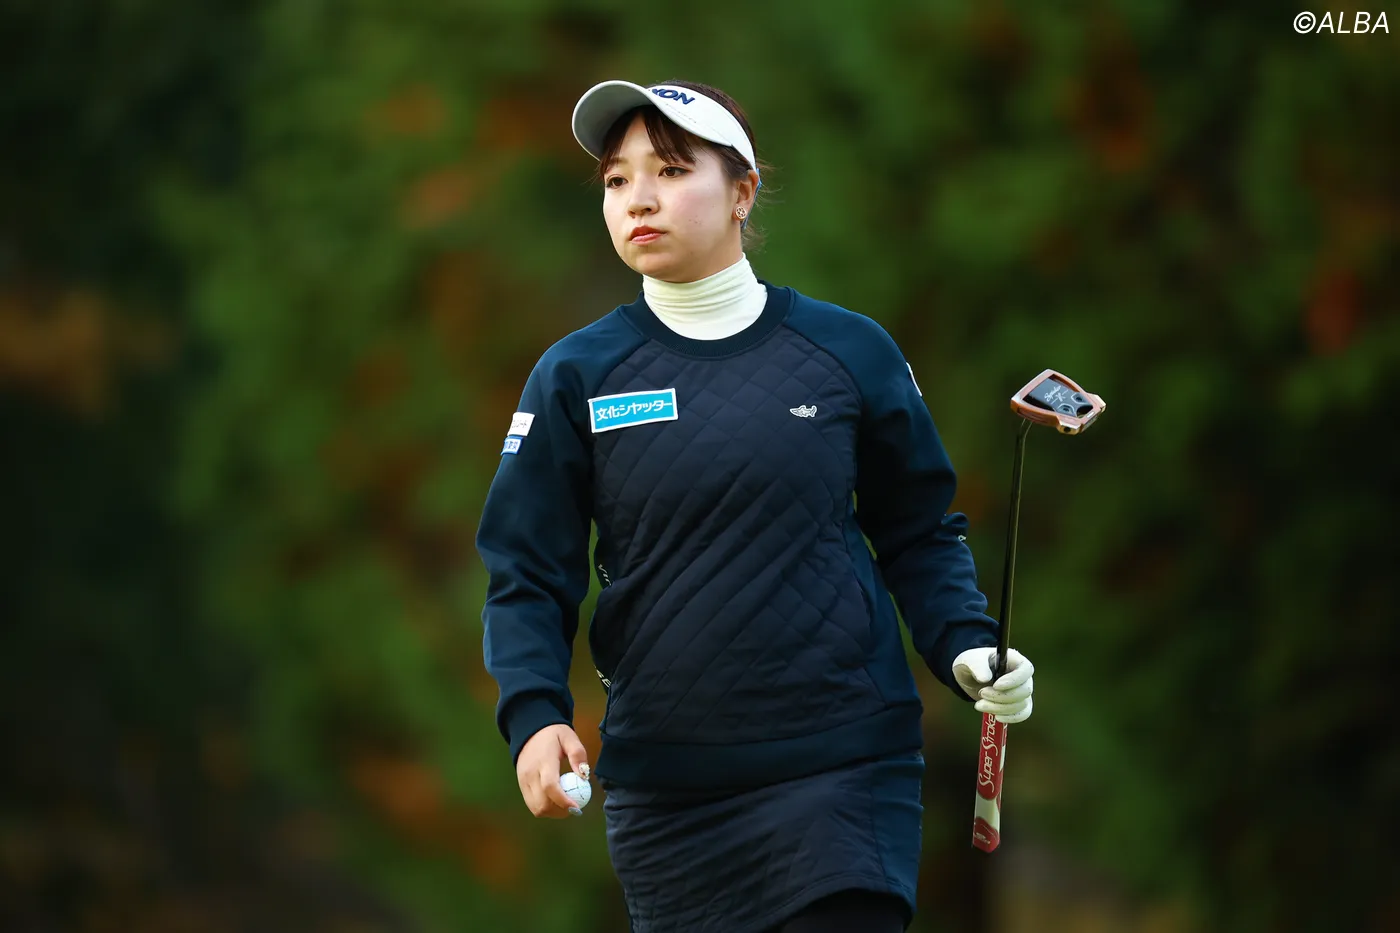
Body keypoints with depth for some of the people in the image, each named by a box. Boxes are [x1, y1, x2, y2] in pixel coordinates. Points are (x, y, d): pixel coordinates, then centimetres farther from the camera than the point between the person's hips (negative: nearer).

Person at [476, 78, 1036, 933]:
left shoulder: (850, 351, 3)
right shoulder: (576, 378, 4)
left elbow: (920, 534, 12)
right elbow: (528, 578, 4)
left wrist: (966, 646, -6)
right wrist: (536, 717, -14)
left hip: (844, 767, -1)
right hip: (665, 790, 1)